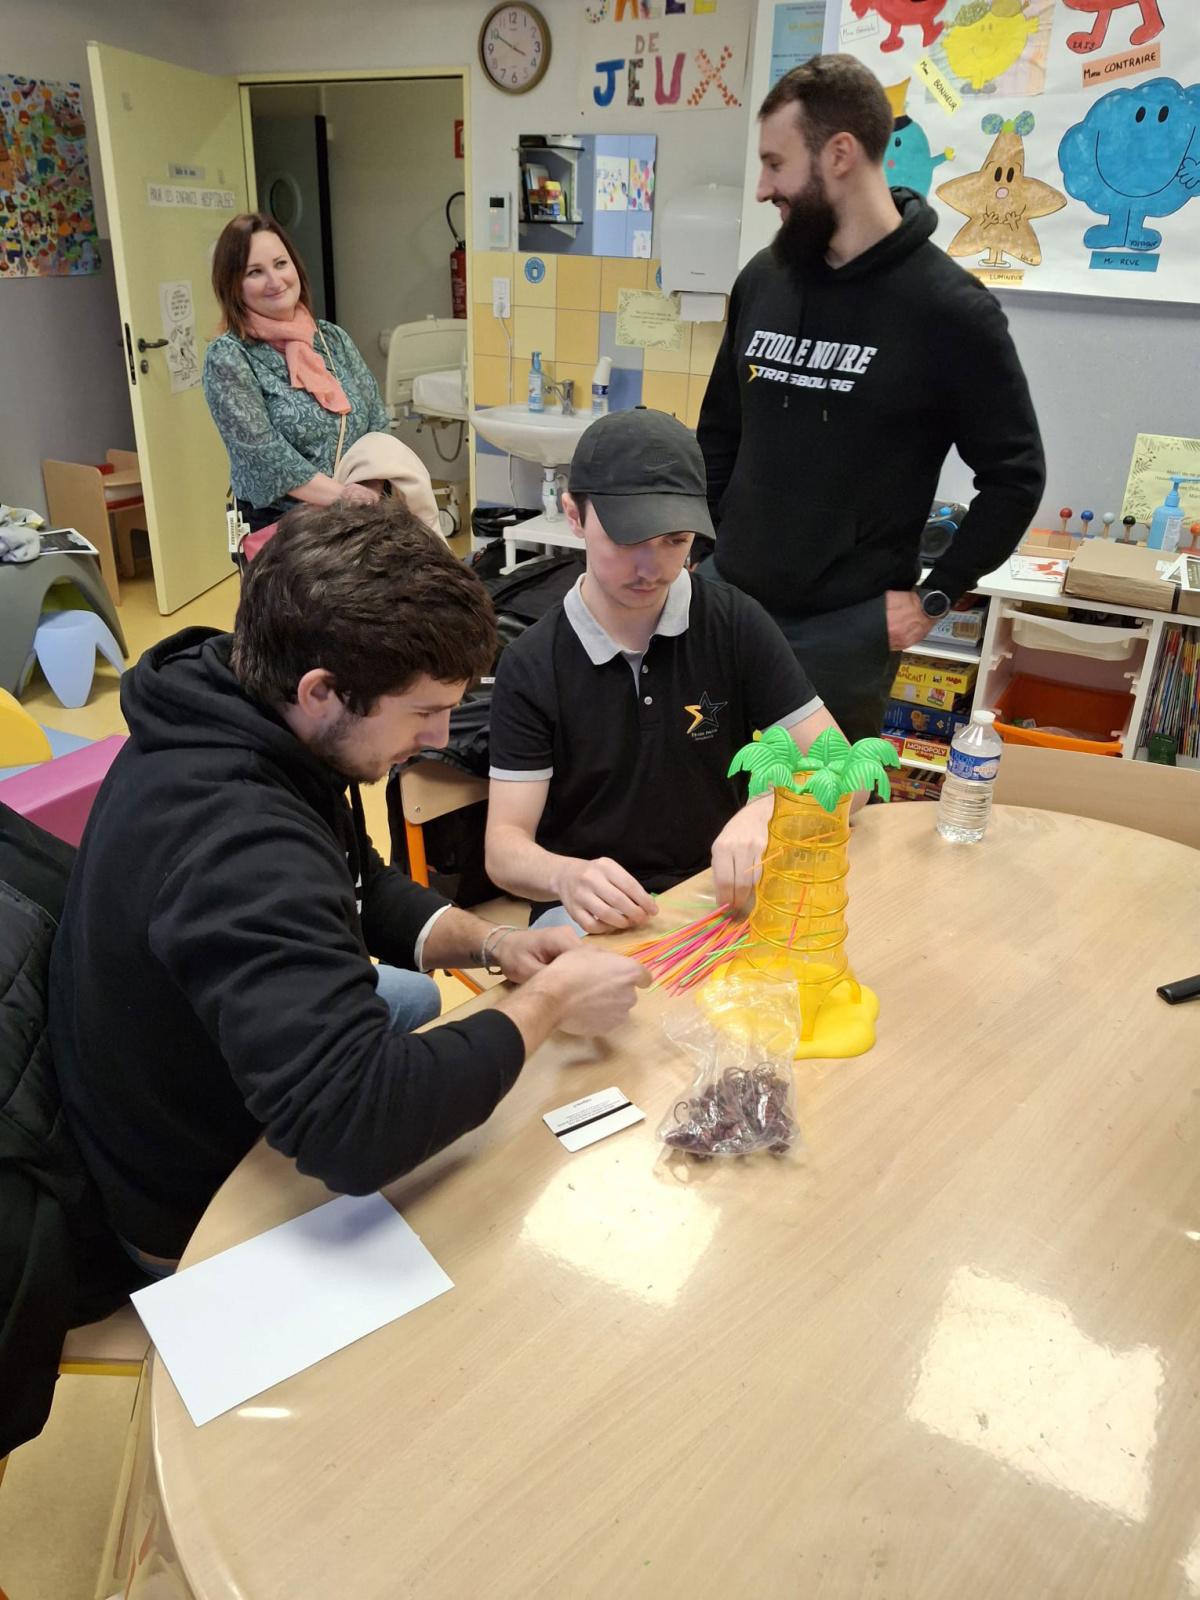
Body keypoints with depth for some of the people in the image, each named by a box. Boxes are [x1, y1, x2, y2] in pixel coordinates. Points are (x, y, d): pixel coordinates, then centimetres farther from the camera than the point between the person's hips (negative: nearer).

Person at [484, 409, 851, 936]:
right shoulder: (529, 668, -6)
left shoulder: (737, 625, -2)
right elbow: (505, 845, -9)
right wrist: (566, 876, -34)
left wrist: (766, 813, -28)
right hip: (588, 915, -2)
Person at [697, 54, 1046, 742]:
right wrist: (726, 537, 10)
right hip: (727, 598, 5)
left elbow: (1017, 474, -4)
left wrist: (936, 596, -6)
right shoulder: (762, 279, 6)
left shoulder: (949, 307, -9)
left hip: (845, 623, -5)